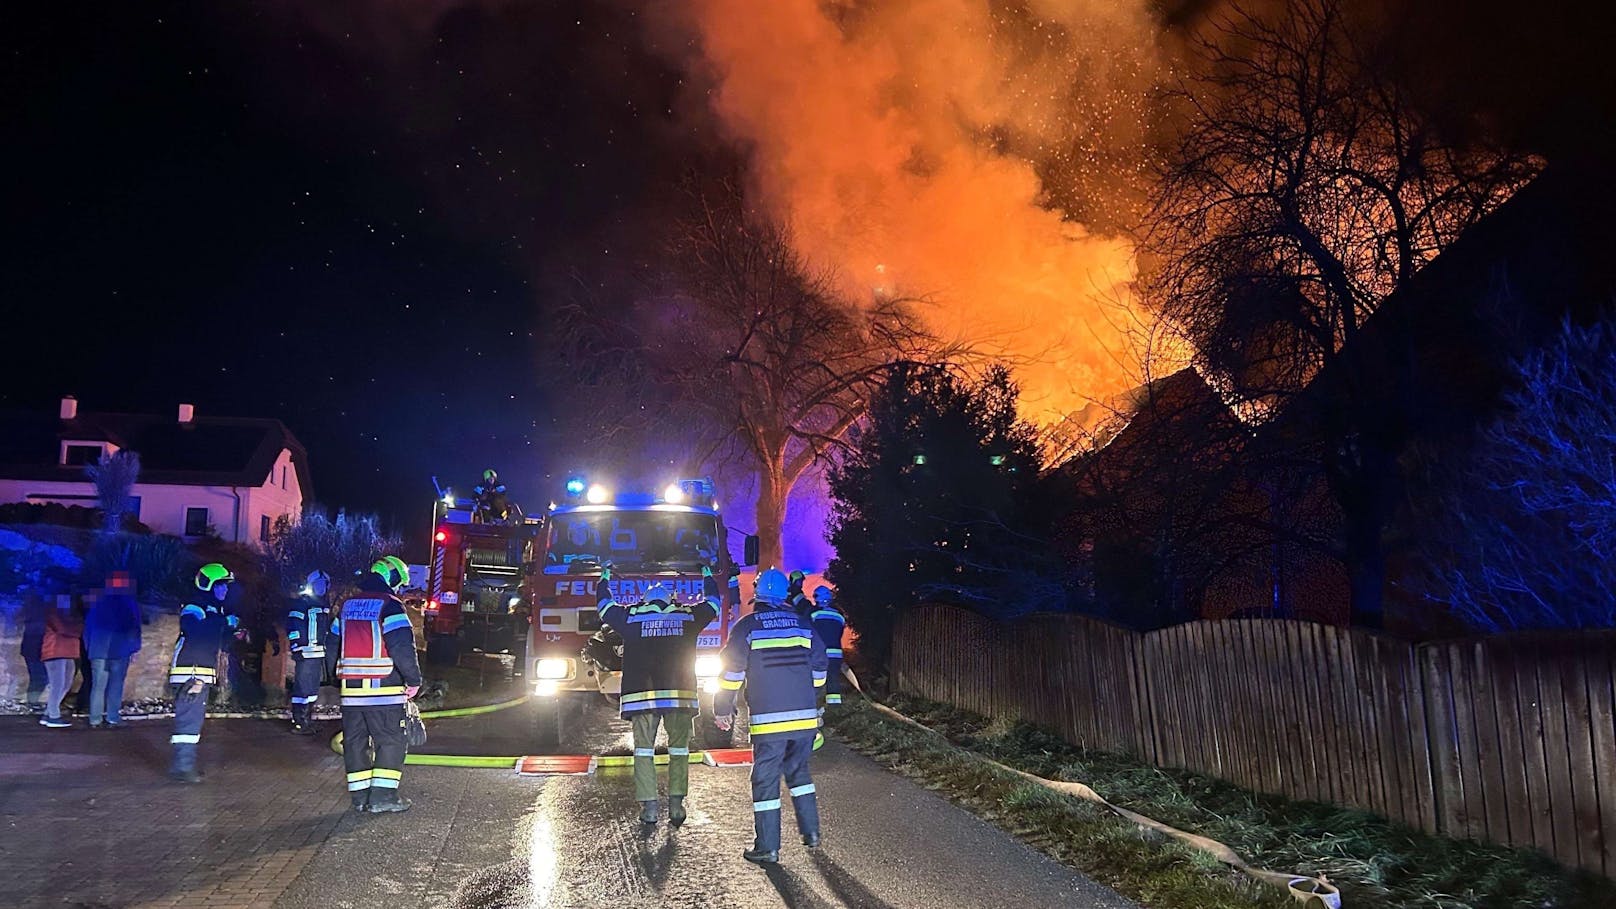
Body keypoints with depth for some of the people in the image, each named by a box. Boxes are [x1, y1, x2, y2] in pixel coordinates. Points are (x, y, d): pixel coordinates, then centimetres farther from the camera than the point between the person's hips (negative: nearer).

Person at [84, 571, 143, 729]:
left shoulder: (98, 603, 8)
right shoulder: (130, 604, -2)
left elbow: (88, 627, 12)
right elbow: (135, 628, -2)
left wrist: (89, 648, 17)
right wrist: (135, 648, 4)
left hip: (98, 651, 3)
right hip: (120, 651, -2)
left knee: (98, 686, 5)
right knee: (115, 686, 2)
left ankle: (95, 720, 4)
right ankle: (112, 719, 0)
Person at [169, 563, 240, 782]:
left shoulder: (216, 611, 19)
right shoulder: (194, 608, -11)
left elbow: (219, 643, 24)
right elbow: (195, 631, -31)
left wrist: (232, 632, 6)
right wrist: (224, 622, -26)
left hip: (203, 675, 10)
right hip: (189, 672, -10)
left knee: (195, 718, 13)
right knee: (188, 717, -13)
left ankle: (186, 762, 19)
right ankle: (182, 766, -13)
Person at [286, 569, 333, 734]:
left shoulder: (325, 604, 18)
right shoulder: (301, 602, -7)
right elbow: (292, 627, -13)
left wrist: (326, 649, 23)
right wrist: (296, 648, -18)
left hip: (319, 653, 9)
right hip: (305, 653, -9)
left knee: (313, 687, 14)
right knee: (302, 687, -8)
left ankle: (307, 719, 23)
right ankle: (298, 723, -5)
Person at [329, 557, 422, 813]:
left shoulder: (348, 606, 14)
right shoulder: (390, 605, -10)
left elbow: (333, 645, 19)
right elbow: (402, 646, -19)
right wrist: (414, 679, -11)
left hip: (351, 688, 7)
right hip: (383, 689, -7)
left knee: (355, 740, 12)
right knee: (392, 740, 1)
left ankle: (360, 795, 15)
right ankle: (382, 795, -4)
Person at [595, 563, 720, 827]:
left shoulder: (630, 616, 10)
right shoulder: (688, 615, 12)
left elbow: (605, 605, 27)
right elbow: (712, 603, 30)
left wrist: (604, 579, 44)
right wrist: (708, 577, 48)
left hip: (641, 694, 0)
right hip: (681, 695, 0)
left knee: (644, 750, 6)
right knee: (679, 749, 9)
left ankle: (649, 807, 2)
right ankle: (676, 805, 2)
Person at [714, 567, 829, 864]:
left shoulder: (747, 626, -2)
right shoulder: (803, 625, 9)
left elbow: (731, 672, -3)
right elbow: (819, 669, 15)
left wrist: (722, 709, 7)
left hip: (768, 720, -4)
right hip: (805, 718, 4)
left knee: (766, 781, 3)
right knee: (799, 772, 21)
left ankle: (767, 848, 4)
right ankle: (811, 832, 21)